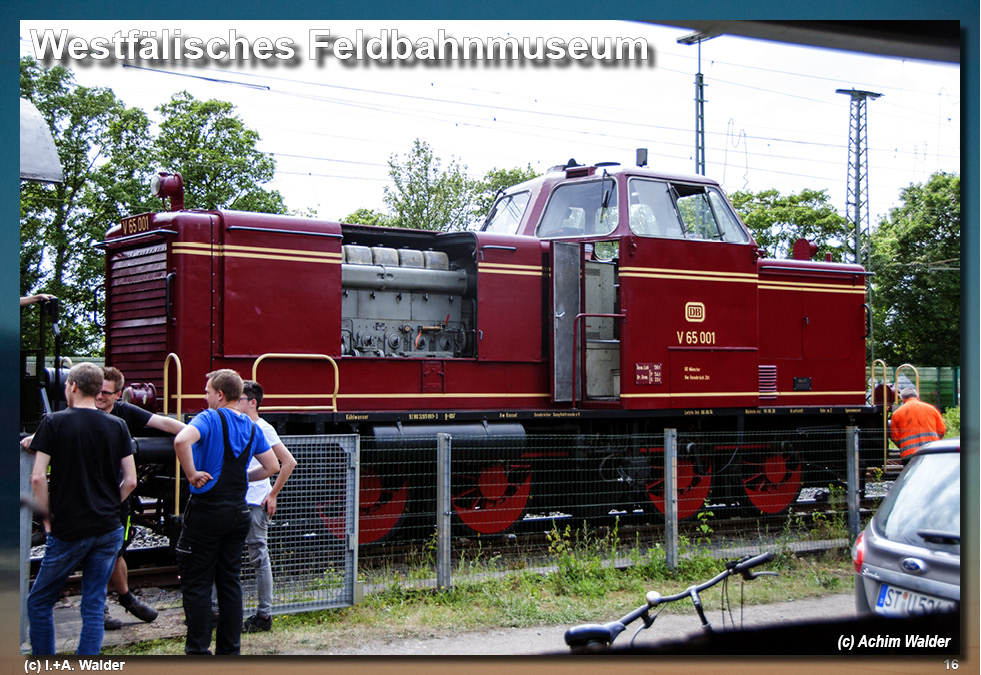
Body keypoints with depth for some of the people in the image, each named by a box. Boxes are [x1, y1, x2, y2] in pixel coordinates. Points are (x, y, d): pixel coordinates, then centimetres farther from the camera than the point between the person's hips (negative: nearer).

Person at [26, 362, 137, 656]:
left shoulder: (53, 422, -5)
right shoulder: (117, 426, 4)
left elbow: (38, 477, -10)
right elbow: (130, 481, 3)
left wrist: (47, 518, 1)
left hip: (68, 531, -3)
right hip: (108, 529, 4)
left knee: (39, 603, 12)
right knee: (94, 606, 8)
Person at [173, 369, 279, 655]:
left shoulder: (209, 418, -11)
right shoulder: (251, 427, 9)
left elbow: (181, 440, -31)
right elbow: (272, 466, 14)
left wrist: (192, 474, -20)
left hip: (206, 512, -6)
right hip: (238, 512, 6)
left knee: (196, 584, 1)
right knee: (230, 582, 13)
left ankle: (198, 651, 2)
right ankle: (230, 649, 16)